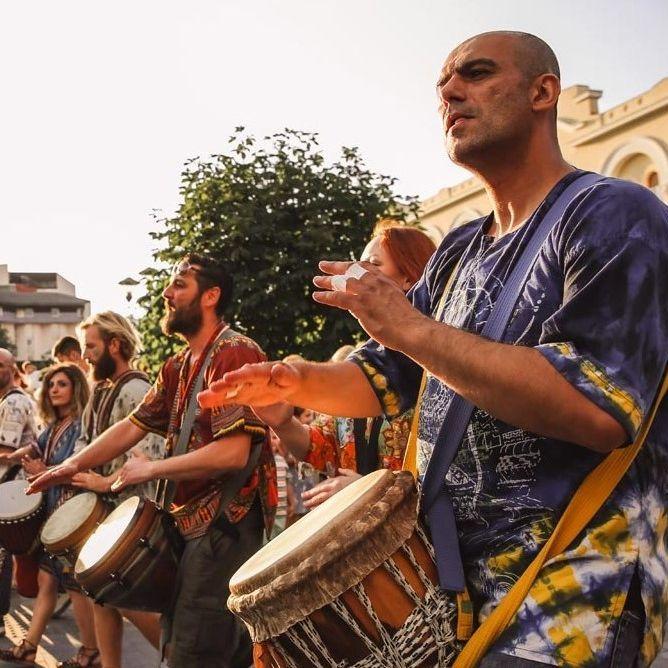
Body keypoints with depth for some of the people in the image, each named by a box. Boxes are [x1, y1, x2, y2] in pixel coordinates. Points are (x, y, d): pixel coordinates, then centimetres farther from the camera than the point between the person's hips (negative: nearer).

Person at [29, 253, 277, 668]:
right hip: (193, 519, 9)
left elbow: (233, 452, -24)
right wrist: (73, 465, 3)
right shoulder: (179, 367, 13)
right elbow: (134, 425, 14)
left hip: (226, 523, -9)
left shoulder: (236, 355, -16)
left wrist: (150, 470, -15)